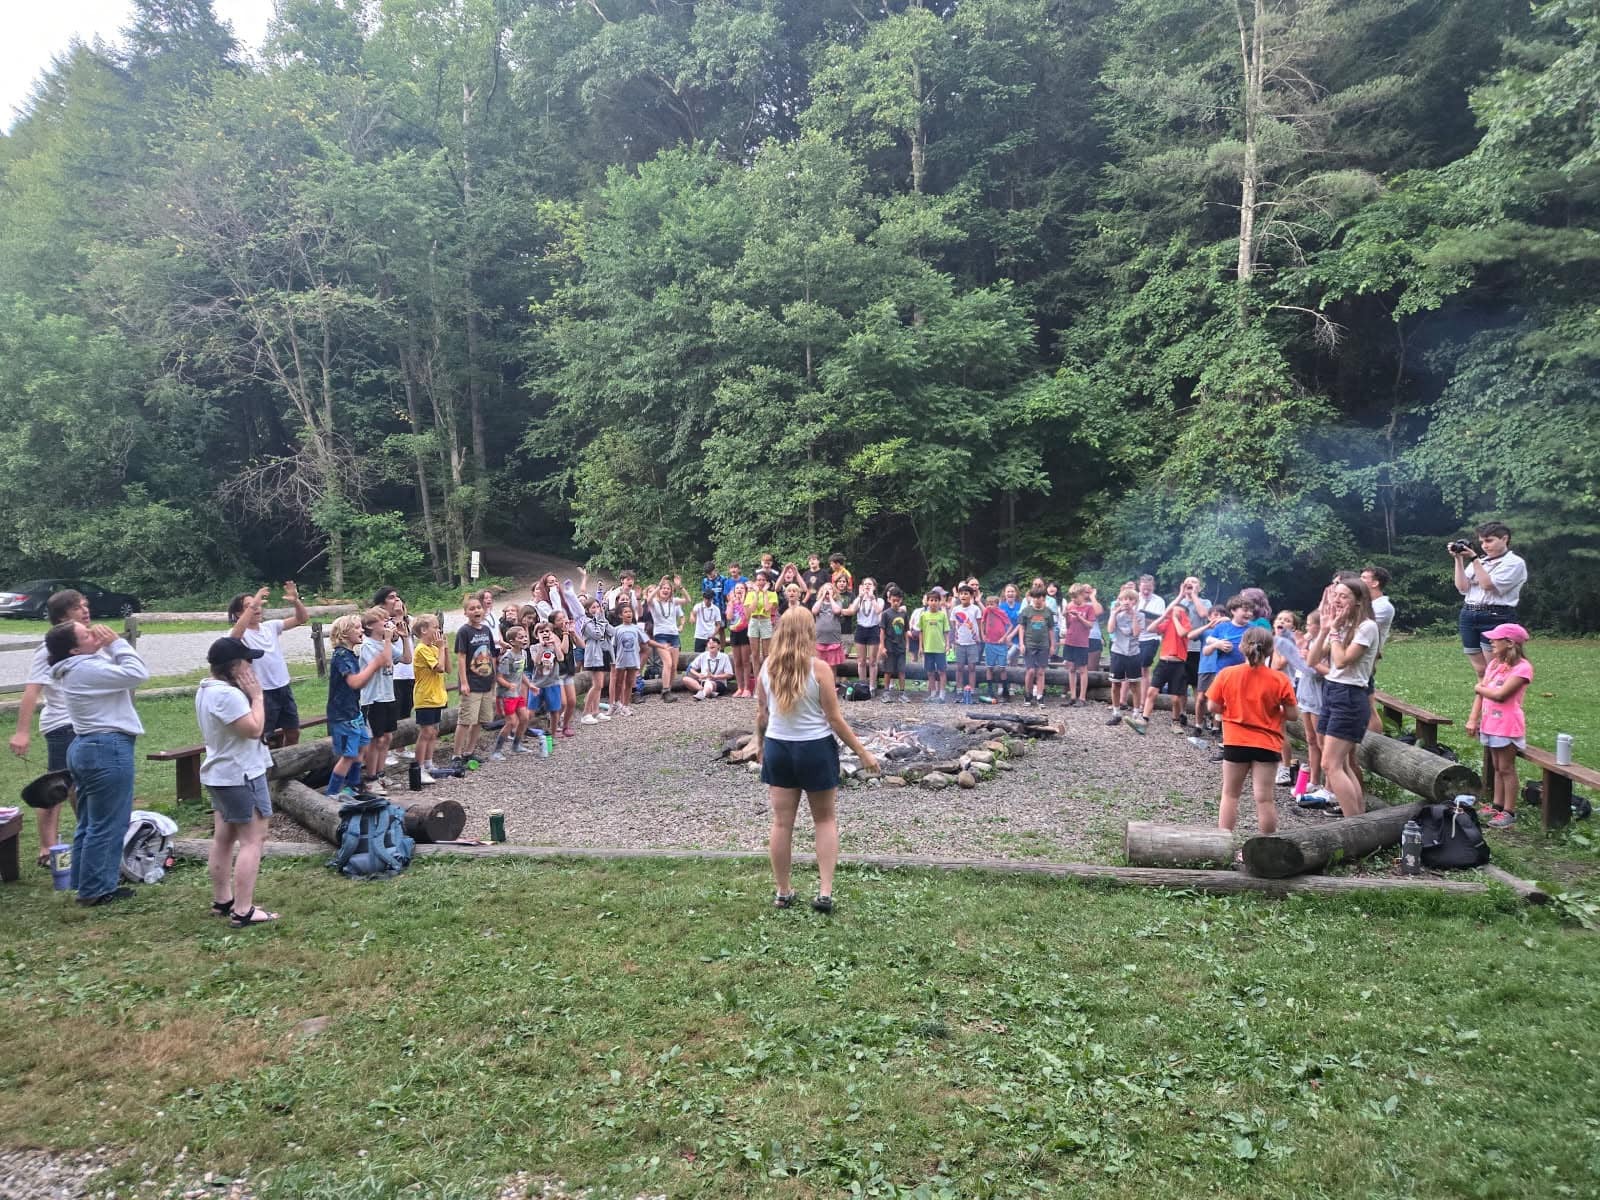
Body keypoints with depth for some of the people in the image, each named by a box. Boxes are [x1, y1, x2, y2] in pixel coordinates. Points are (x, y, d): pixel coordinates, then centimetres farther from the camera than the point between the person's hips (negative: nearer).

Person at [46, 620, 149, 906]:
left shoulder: (75, 669, 13)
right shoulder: (87, 669, -19)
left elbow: (118, 673, 19)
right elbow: (138, 673, -20)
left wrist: (109, 647, 8)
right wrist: (116, 643, -12)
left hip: (86, 747, 11)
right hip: (108, 749, -11)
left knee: (90, 822, 17)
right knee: (108, 824, -2)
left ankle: (86, 883, 25)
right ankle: (95, 889, 4)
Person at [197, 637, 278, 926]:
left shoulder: (207, 690, 9)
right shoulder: (228, 694, -24)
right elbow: (254, 729, -24)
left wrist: (249, 696, 5)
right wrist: (257, 696, -16)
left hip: (220, 774, 11)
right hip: (241, 775, -11)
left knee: (223, 838, 16)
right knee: (252, 840, -6)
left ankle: (222, 901, 25)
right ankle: (243, 911, -6)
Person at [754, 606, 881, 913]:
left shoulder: (767, 667, -4)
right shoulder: (819, 668, -15)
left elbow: (762, 714, 5)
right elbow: (834, 719, -12)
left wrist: (759, 743, 23)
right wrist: (863, 752, -3)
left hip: (777, 747, 3)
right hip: (815, 749, -3)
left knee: (781, 822, 10)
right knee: (825, 819, 13)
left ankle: (783, 893, 20)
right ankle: (825, 892, 7)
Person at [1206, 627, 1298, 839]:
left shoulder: (1227, 674, -7)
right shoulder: (1279, 679, -9)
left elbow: (1213, 706, -4)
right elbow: (1291, 715, -6)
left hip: (1235, 742, 1)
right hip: (1266, 744, -1)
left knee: (1230, 794, 13)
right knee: (1264, 798, 3)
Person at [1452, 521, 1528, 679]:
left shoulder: (1514, 563, -1)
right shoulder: (1480, 561, 17)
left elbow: (1488, 585, -13)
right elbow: (1462, 587, 8)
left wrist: (1474, 559, -12)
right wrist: (1458, 559, 2)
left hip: (1496, 618, -6)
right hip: (1468, 617, 6)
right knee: (1480, 671, 7)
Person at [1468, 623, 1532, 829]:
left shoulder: (1522, 667, -14)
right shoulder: (1494, 663, 9)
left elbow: (1500, 694, -21)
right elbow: (1480, 692, 6)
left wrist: (1479, 688, -4)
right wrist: (1473, 719, -1)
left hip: (1508, 725, -7)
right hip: (1490, 722, 7)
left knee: (1506, 768, -1)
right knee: (1497, 767, 15)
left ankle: (1509, 812, 7)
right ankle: (1498, 806, 24)